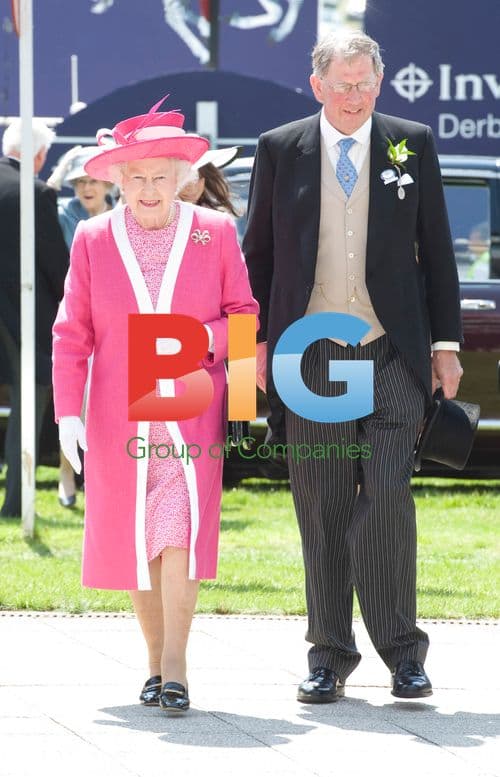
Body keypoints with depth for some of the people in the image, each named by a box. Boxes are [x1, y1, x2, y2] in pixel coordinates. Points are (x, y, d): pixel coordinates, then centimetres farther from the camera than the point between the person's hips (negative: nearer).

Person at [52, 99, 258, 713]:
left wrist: (201, 339, -13)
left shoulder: (215, 233, 4)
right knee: (132, 538, 4)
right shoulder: (93, 239, 5)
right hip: (119, 419, 2)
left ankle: (176, 665, -16)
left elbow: (244, 316, 8)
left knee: (181, 528, -17)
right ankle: (156, 662, 16)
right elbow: (72, 333, 5)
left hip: (192, 413, -2)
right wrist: (67, 412, -4)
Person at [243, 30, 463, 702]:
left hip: (392, 354, -1)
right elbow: (258, 252, 11)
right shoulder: (279, 150, 6)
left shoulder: (413, 145, 6)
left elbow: (437, 249, 9)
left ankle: (402, 650, -1)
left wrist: (446, 342, 6)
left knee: (387, 496, -10)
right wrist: (256, 343, 5)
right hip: (311, 356, 1)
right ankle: (329, 656, 12)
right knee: (322, 509, 4)